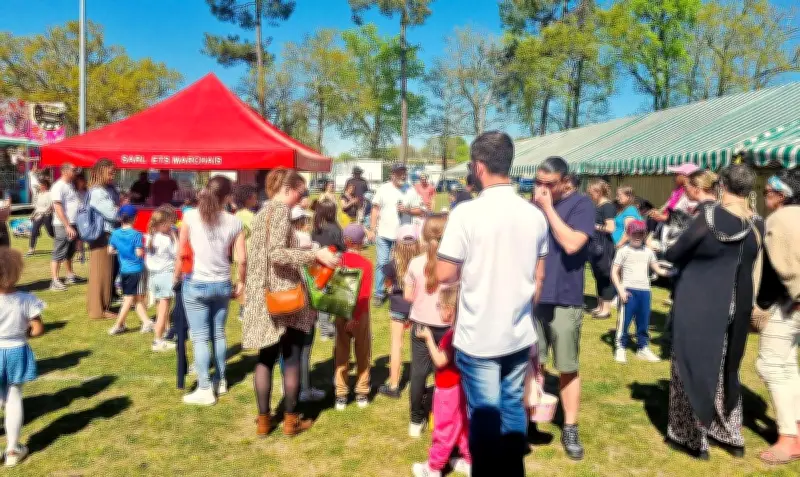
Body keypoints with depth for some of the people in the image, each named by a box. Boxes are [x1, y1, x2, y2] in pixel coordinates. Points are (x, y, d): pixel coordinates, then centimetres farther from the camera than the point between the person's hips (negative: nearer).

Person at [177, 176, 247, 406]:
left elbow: (181, 253, -4)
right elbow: (241, 259, -6)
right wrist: (241, 283, 9)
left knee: (200, 337, 4)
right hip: (222, 284, 3)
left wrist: (176, 277, 10)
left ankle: (205, 390, 7)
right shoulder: (234, 222, -5)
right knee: (219, 334, 17)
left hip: (196, 284, -2)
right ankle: (221, 381, 29)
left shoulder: (191, 216, -9)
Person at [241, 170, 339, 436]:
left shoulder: (263, 212, 15)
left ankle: (263, 420, 20)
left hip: (263, 295, 8)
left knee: (265, 358, 13)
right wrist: (315, 255, -23)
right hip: (285, 295, -8)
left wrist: (307, 255, 24)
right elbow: (276, 253, -24)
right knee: (291, 359, 5)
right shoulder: (281, 210, -12)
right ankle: (290, 419, 16)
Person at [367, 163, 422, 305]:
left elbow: (419, 211, 4)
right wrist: (372, 230, -3)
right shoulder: (383, 189, -1)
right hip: (384, 234, -1)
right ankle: (379, 294, 10)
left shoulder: (411, 191, 1)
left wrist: (407, 210, -16)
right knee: (381, 263, 1)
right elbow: (375, 210, 1)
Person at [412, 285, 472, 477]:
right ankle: (470, 461, 31)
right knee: (464, 425, 19)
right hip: (459, 387, 9)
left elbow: (440, 360, -27)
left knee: (445, 429, 5)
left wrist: (428, 338, -23)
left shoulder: (453, 334, -27)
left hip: (448, 389, -9)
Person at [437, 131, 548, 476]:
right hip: (519, 334, 5)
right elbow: (538, 277, 8)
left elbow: (444, 275, -15)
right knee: (513, 408, 20)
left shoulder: (467, 212, -17)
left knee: (485, 416, 8)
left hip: (479, 337, -5)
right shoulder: (535, 215, 0)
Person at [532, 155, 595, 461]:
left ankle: (570, 429, 21)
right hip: (531, 296, 4)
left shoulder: (580, 204, -6)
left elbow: (572, 244, -21)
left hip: (564, 300, -4)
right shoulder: (533, 203, 8)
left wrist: (548, 207, -17)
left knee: (568, 368, 7)